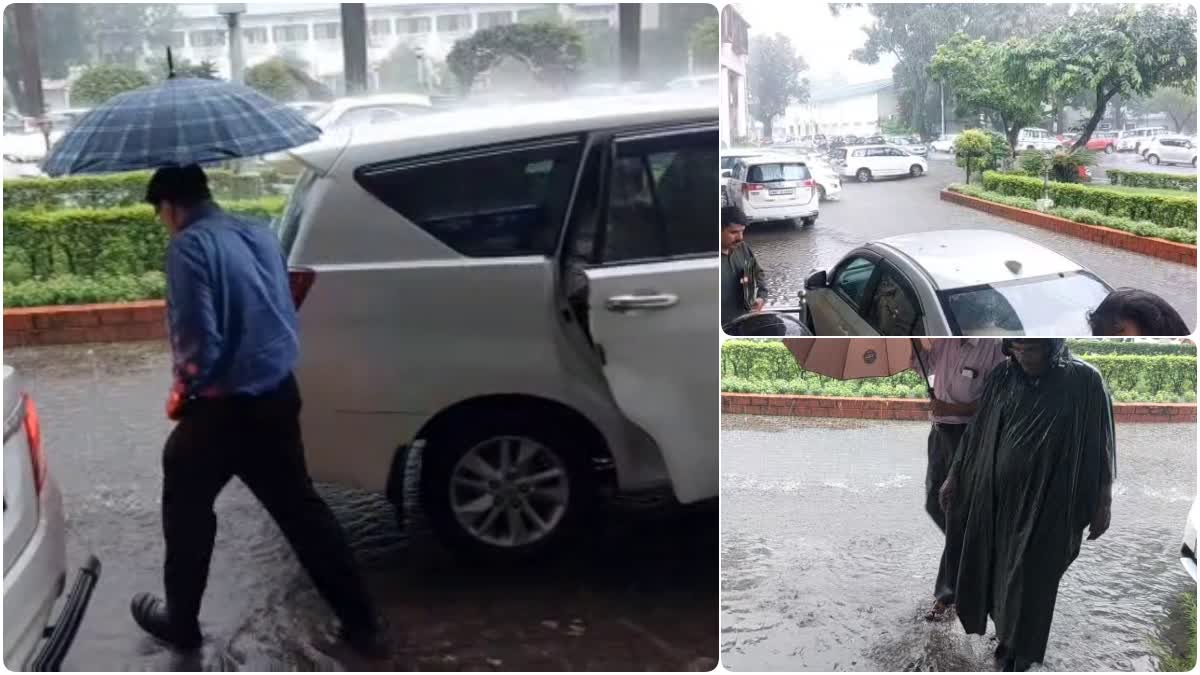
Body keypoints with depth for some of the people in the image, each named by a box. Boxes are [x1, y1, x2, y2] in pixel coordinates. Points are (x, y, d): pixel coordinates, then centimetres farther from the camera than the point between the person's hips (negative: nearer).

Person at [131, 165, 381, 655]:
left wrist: (182, 389, -4)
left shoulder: (188, 246, -16)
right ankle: (361, 621, 18)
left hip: (222, 407, -7)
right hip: (278, 395, 7)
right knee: (301, 509, 15)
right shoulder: (258, 233, 7)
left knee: (187, 511, 17)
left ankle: (181, 622, 32)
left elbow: (200, 339, -22)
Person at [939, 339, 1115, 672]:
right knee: (995, 569, 16)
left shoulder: (1085, 381, -12)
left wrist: (1103, 504, -5)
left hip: (1046, 505, -4)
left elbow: (1100, 447, -7)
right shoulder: (1002, 377, -2)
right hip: (996, 498, 4)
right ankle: (1005, 634, 39)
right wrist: (953, 476, 9)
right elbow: (976, 431, 6)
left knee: (1031, 581, 6)